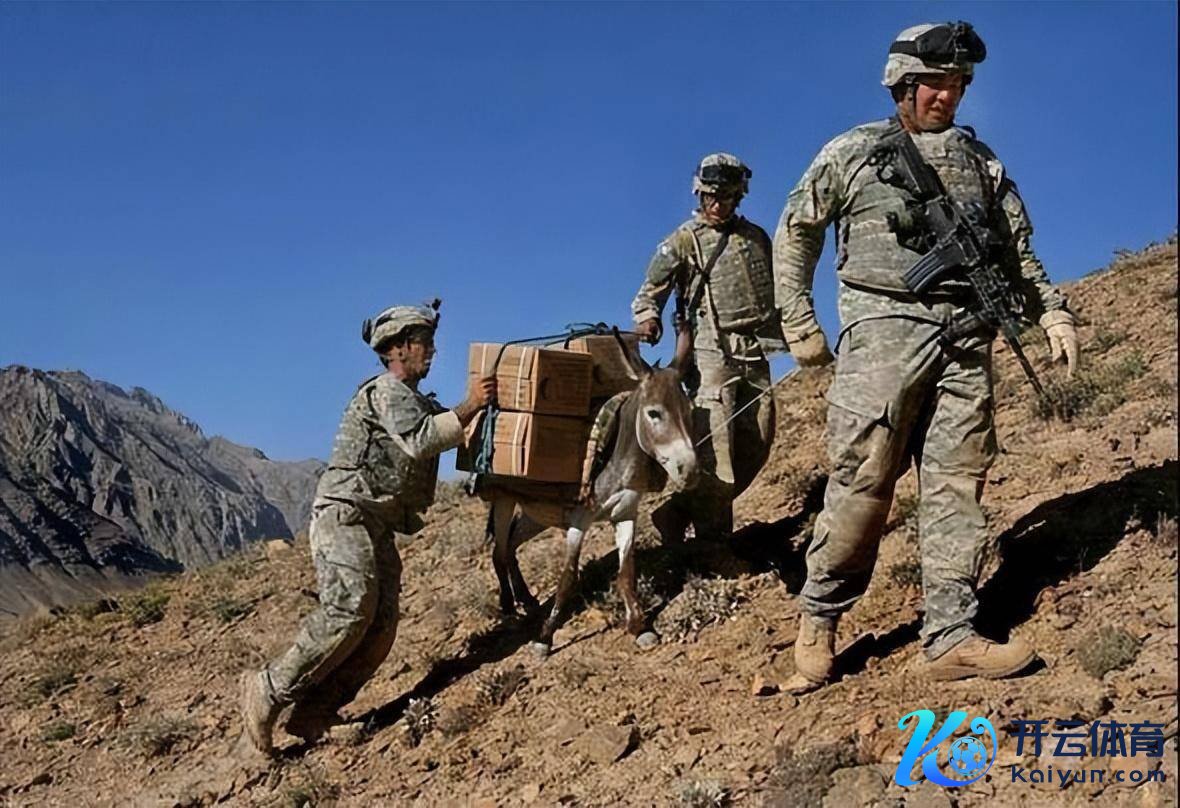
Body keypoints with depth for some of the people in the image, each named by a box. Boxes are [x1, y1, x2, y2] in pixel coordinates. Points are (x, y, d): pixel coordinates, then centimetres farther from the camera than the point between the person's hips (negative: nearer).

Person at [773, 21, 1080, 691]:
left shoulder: (981, 160, 19)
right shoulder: (855, 152, 9)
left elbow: (1018, 252, 22)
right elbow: (796, 233, 12)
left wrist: (1054, 313, 9)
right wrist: (799, 323, 6)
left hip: (966, 338, 4)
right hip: (884, 330, -4)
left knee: (956, 484, -1)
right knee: (863, 481, -9)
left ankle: (951, 637, 1)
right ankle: (819, 620, 5)